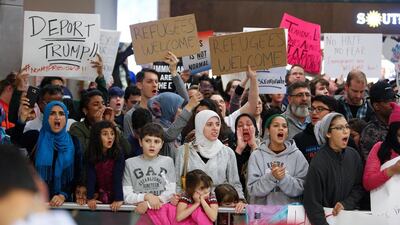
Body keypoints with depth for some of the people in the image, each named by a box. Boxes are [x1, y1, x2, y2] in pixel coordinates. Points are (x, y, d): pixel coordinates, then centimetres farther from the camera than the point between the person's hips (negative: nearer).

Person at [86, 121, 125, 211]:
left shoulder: (118, 154, -9)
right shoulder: (90, 155, -3)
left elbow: (118, 178, -15)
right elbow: (90, 177, -9)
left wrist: (118, 199, -24)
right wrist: (90, 198, -19)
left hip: (114, 197, -1)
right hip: (98, 197, 1)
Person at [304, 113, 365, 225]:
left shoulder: (354, 155, 1)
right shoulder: (318, 163, -15)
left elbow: (359, 187, 6)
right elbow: (312, 202, -15)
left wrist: (345, 204, -9)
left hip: (351, 214, 3)